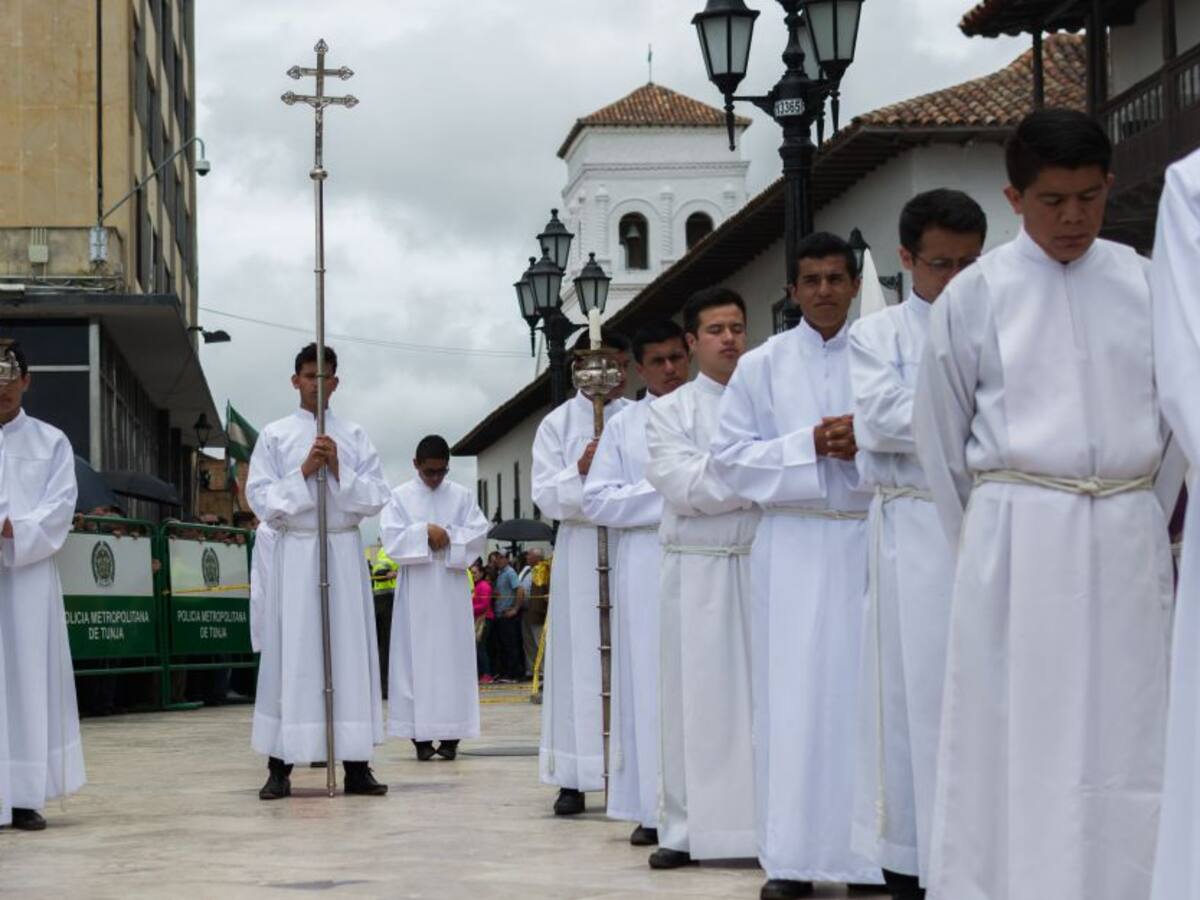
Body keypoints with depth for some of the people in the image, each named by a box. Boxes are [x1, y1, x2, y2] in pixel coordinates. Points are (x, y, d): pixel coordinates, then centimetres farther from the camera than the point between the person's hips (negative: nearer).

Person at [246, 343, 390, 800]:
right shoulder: (274, 436, 6)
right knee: (292, 652, -3)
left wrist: (338, 470, -9)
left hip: (344, 552, 2)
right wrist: (302, 474, -10)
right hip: (295, 552, -1)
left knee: (350, 650, 1)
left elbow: (376, 497, 4)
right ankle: (280, 767, 0)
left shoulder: (354, 436, 10)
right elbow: (261, 499, 1)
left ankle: (356, 765, 4)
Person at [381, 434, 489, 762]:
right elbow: (391, 537, -6)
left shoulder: (461, 496, 7)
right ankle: (420, 735, -2)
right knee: (416, 657, -3)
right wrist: (426, 531, -14)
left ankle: (450, 734, 1)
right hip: (416, 589, -1)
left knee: (452, 656, -1)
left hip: (452, 587, 1)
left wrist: (447, 536, -11)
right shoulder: (400, 497, 4)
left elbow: (479, 534, 1)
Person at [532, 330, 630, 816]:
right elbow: (547, 497, 0)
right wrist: (580, 471, -16)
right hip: (582, 552, -1)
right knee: (582, 661, 0)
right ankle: (574, 779, 2)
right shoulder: (558, 424, 6)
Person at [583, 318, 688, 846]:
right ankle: (654, 808, 2)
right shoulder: (623, 426, 12)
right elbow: (597, 502, 5)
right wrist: (664, 494, -6)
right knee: (649, 679, 0)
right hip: (647, 566, 0)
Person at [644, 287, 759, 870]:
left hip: (764, 564, 0)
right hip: (699, 571, 0)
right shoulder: (670, 411, 9)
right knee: (696, 696, 2)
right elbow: (681, 483, -6)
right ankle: (686, 828, 6)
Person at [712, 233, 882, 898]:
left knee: (868, 691, -1)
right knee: (794, 694, -2)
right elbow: (731, 456, 3)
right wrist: (810, 446, -9)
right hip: (795, 543, 0)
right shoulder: (762, 366, 9)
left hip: (868, 539, 0)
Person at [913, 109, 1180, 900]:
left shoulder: (1144, 284, 6)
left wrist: (1147, 516, 11)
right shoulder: (977, 294, -1)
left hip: (1128, 534, 3)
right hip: (1020, 530, -2)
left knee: (1124, 733, 4)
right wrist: (979, 535, 11)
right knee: (1016, 736, -1)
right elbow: (939, 431, 7)